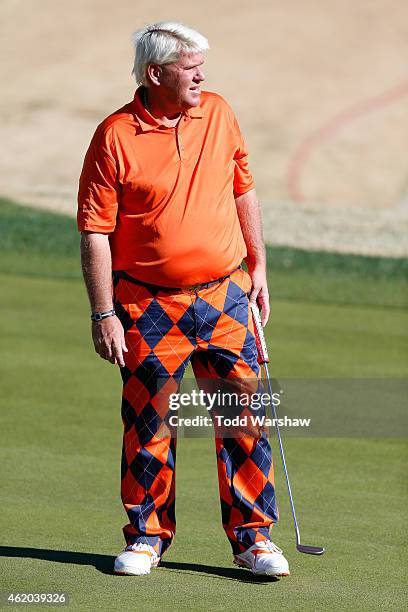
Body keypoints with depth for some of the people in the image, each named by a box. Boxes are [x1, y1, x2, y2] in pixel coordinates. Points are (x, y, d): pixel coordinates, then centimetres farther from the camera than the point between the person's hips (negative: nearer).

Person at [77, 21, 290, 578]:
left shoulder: (218, 113, 5)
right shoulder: (116, 136, -10)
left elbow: (243, 191, 16)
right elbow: (94, 229, -9)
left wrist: (258, 266, 14)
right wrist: (103, 314, -12)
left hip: (225, 296, 3)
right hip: (149, 307, -3)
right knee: (148, 426, 4)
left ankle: (252, 537, 8)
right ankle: (147, 536, 17)